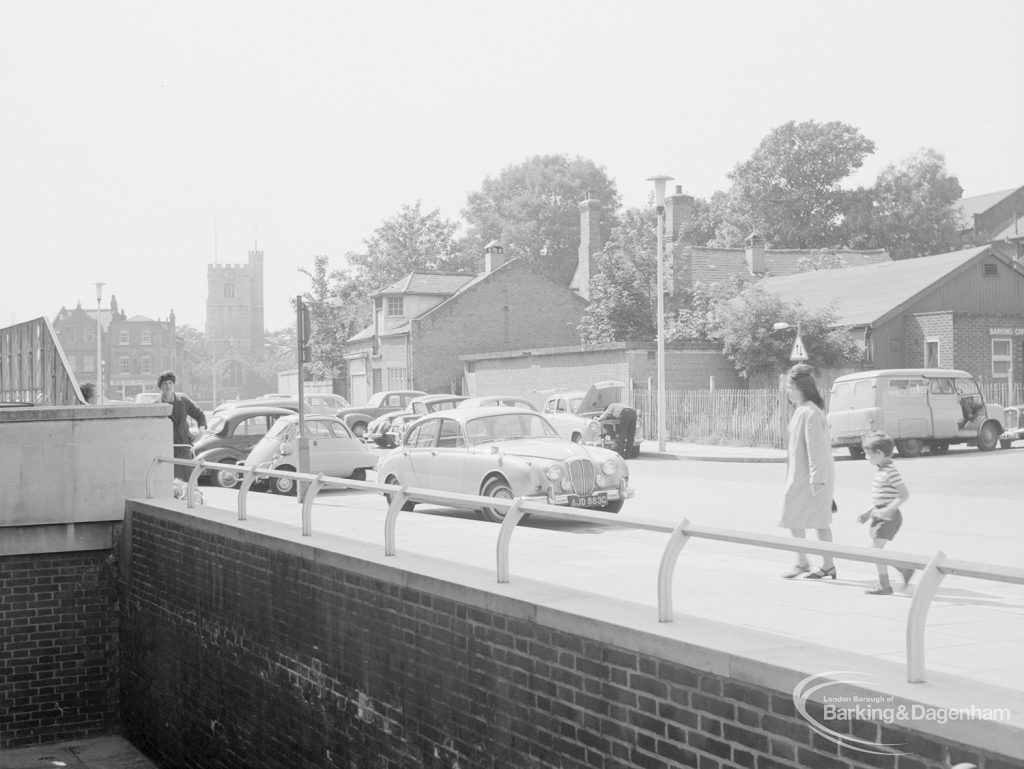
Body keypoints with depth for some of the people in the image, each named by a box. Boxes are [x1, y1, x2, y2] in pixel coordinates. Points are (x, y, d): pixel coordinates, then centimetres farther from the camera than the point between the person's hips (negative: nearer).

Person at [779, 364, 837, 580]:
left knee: (794, 517, 0)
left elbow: (815, 447, -22)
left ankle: (802, 563, 8)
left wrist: (815, 479, -24)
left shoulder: (809, 413, -18)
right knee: (820, 519, 11)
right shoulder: (804, 410, 14)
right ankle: (828, 566, 14)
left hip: (806, 475, -10)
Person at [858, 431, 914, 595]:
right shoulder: (879, 470, 12)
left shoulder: (891, 472, -18)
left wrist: (887, 510, -27)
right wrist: (869, 513, 17)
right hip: (879, 516, 10)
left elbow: (905, 495, -22)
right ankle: (905, 570, 20)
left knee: (876, 547, -10)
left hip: (889, 517, -10)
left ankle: (884, 585, -3)